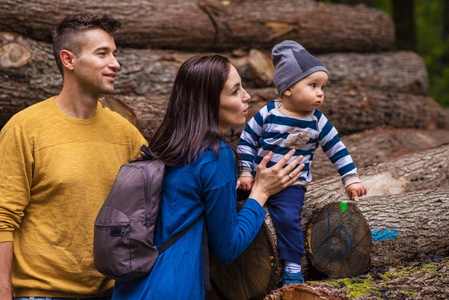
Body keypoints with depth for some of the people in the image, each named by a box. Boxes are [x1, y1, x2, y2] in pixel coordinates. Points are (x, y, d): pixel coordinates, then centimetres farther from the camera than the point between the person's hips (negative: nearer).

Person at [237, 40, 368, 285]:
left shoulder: (317, 122, -4)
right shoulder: (268, 113, -9)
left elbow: (337, 150, 3)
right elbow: (247, 140, -1)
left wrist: (351, 180, 2)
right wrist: (246, 172, -3)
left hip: (292, 185, -1)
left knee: (288, 219, -22)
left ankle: (292, 267, -10)